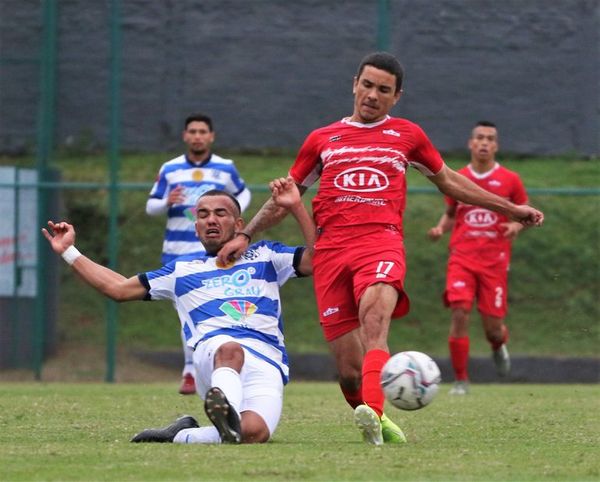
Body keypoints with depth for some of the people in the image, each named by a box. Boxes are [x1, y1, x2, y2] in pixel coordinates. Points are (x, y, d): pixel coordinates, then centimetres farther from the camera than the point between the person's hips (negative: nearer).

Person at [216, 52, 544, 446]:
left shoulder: (407, 135, 19)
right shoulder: (322, 139, 20)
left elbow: (449, 181, 30)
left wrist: (510, 208, 30)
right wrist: (246, 235, 15)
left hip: (382, 241, -2)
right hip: (330, 248, 2)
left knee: (374, 317, -34)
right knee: (349, 369, -6)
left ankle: (373, 415, -52)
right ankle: (373, 422, 20)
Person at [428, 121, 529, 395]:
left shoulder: (510, 180, 2)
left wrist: (517, 225, -12)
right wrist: (440, 228, -2)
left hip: (495, 262, 0)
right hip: (462, 258, 0)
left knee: (493, 327, 0)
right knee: (459, 312, -18)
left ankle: (498, 346, 40)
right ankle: (460, 380, -8)